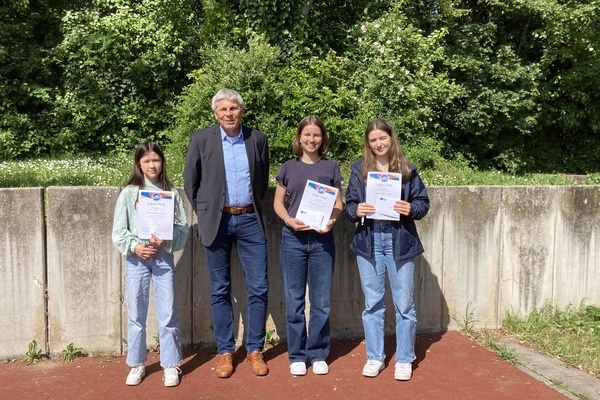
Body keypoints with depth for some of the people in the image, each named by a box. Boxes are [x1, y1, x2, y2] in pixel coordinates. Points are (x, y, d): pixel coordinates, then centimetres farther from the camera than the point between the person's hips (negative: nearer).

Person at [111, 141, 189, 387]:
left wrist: (166, 241, -17)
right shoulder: (128, 193, 0)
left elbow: (183, 228, -1)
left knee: (168, 314, 3)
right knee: (136, 315, 9)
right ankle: (137, 365, 24)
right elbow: (118, 232, -1)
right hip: (136, 258, 0)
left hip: (163, 257, 0)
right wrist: (135, 246, -16)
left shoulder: (171, 193, 1)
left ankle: (171, 365, 17)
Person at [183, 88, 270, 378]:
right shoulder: (201, 139, 0)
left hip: (249, 220, 2)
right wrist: (205, 213, 4)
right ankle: (225, 352, 19)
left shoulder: (258, 139, 5)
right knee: (220, 290, 7)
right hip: (216, 221, -1)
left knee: (258, 288, 2)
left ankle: (255, 350, 17)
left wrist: (253, 208, 11)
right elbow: (190, 182, 6)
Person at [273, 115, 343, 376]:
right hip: (293, 239, 0)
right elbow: (278, 202, 7)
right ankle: (297, 355, 18)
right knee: (294, 301, 5)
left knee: (321, 301, 6)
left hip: (322, 240, 0)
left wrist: (331, 221, -14)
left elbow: (338, 203, 6)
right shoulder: (289, 167, 5)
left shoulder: (330, 167, 5)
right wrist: (288, 220, -12)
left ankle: (318, 354, 20)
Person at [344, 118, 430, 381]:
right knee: (372, 303, 10)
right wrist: (356, 211, -17)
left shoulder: (406, 169, 4)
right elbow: (348, 204, 5)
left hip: (399, 241, -1)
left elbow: (423, 201, 4)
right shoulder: (359, 169, 6)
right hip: (368, 241, 1)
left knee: (404, 303, 5)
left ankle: (404, 360, 19)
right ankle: (375, 357, 23)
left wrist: (411, 209, -16)